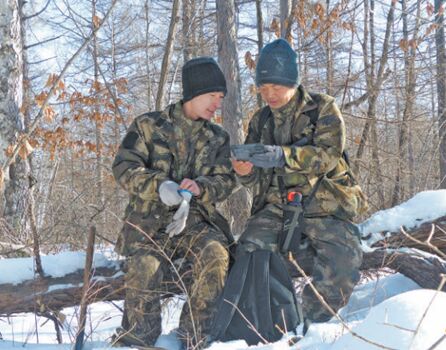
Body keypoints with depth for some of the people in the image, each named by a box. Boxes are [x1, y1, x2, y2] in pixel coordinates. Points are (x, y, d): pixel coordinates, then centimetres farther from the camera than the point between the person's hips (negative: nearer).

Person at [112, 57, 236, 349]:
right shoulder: (149, 125, 5)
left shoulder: (219, 138, 15)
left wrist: (200, 188, -17)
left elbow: (226, 181, 7)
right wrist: (158, 185, -23)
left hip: (195, 217, 2)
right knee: (145, 268, -29)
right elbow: (124, 167, -4)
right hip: (150, 218, -2)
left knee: (215, 254, -29)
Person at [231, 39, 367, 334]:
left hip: (325, 205, -3)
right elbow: (257, 182, 10)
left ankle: (310, 326, -6)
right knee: (250, 253, -20)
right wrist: (245, 172, -16)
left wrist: (281, 155, -32)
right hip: (278, 207, 3)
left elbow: (328, 154, -15)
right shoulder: (261, 121, 14)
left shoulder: (323, 108, 2)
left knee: (342, 264, -25)